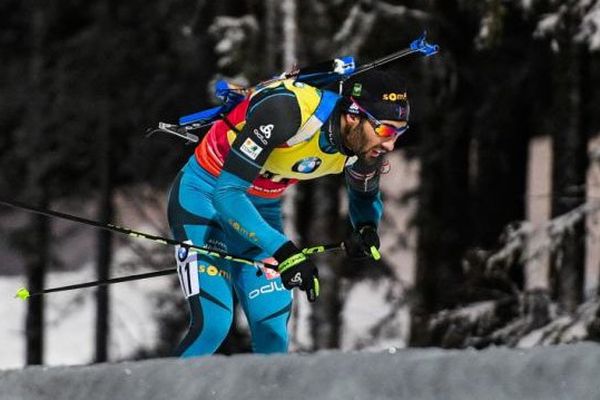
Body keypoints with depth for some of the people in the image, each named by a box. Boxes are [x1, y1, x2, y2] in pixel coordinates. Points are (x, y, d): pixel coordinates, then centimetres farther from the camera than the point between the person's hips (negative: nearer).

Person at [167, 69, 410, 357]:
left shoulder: (365, 146, -14)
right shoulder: (285, 111, -35)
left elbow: (365, 196, 10)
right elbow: (227, 192, -35)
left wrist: (366, 228, -14)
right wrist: (283, 251, -44)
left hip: (262, 208, 6)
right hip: (204, 195, -6)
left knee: (273, 331, -5)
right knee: (212, 324, -19)